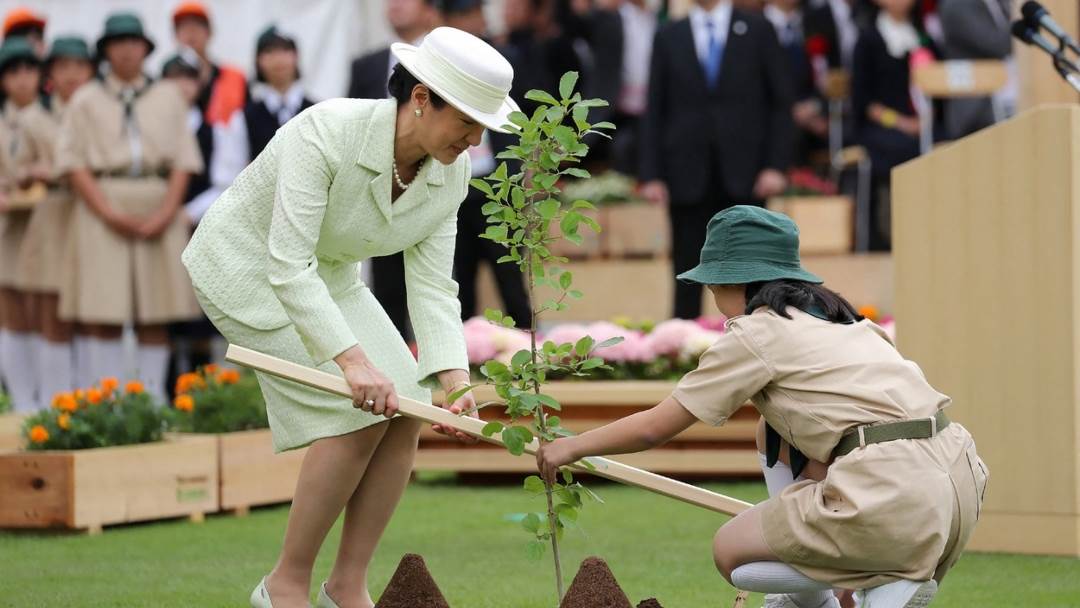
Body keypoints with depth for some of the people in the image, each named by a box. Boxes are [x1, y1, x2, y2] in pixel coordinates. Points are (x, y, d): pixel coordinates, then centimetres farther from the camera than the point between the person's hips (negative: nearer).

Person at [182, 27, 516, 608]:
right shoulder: (325, 133, -34)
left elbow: (431, 285, -10)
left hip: (329, 275, 7)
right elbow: (289, 266, -37)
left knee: (406, 411, -7)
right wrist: (352, 358, -46)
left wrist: (455, 379, -25)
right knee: (359, 413, -19)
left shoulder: (450, 174, -13)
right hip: (248, 268, -7)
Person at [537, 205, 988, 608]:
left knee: (729, 552, 13)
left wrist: (571, 447, 21)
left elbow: (654, 428, 6)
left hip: (897, 501, -8)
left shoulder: (757, 334, 1)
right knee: (777, 433, 29)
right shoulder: (838, 320, 24)